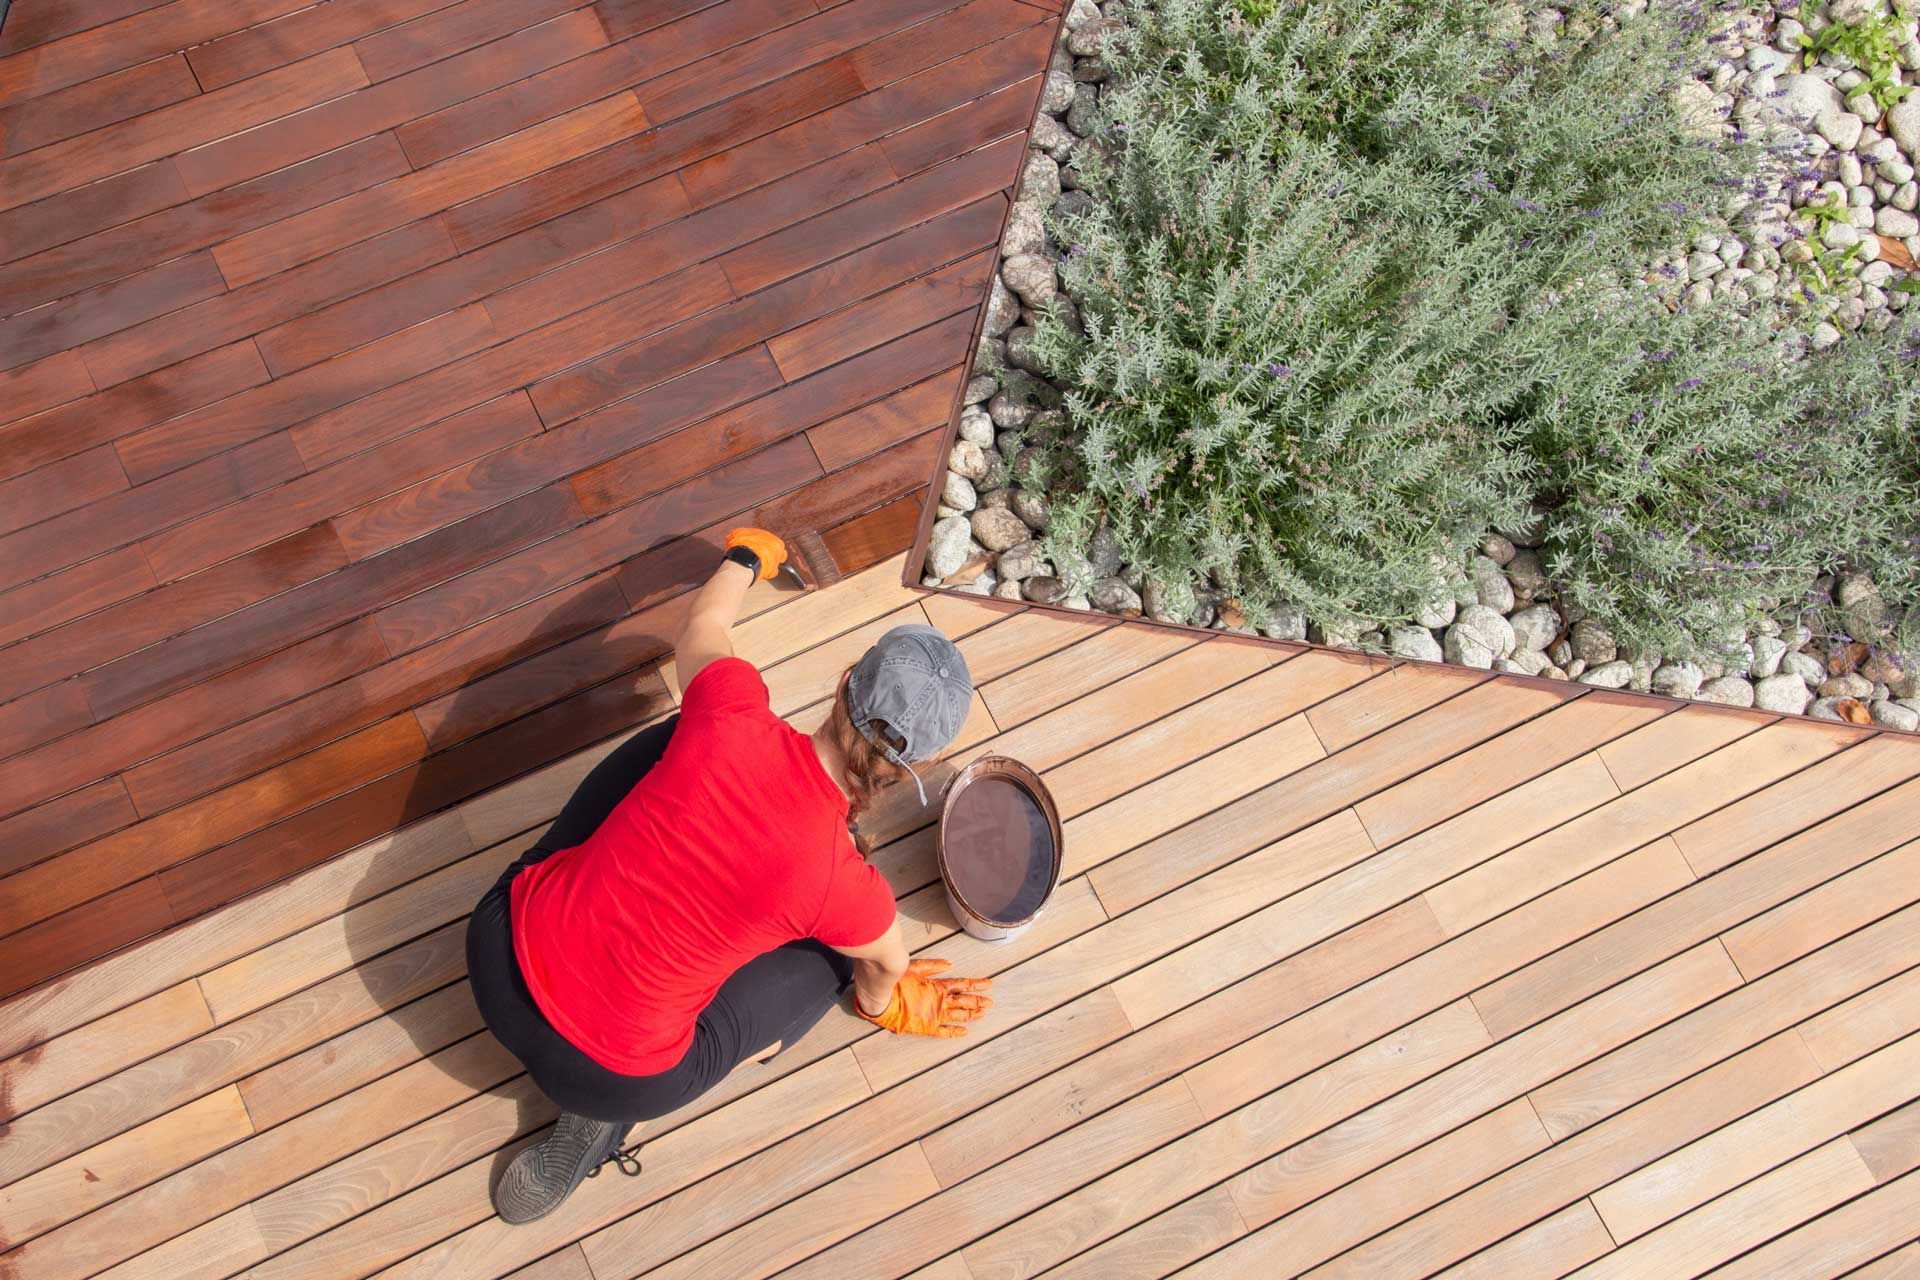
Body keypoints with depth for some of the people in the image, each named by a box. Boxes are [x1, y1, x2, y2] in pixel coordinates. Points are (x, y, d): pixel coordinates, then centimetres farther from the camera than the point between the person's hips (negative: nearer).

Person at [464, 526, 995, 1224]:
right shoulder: (844, 888, -22)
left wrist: (746, 556, 30)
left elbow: (702, 624, 8)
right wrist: (882, 1005, 30)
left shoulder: (731, 715, -17)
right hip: (616, 1076, -4)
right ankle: (609, 1112, 9)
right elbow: (888, 965, 5)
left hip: (498, 954, 4)